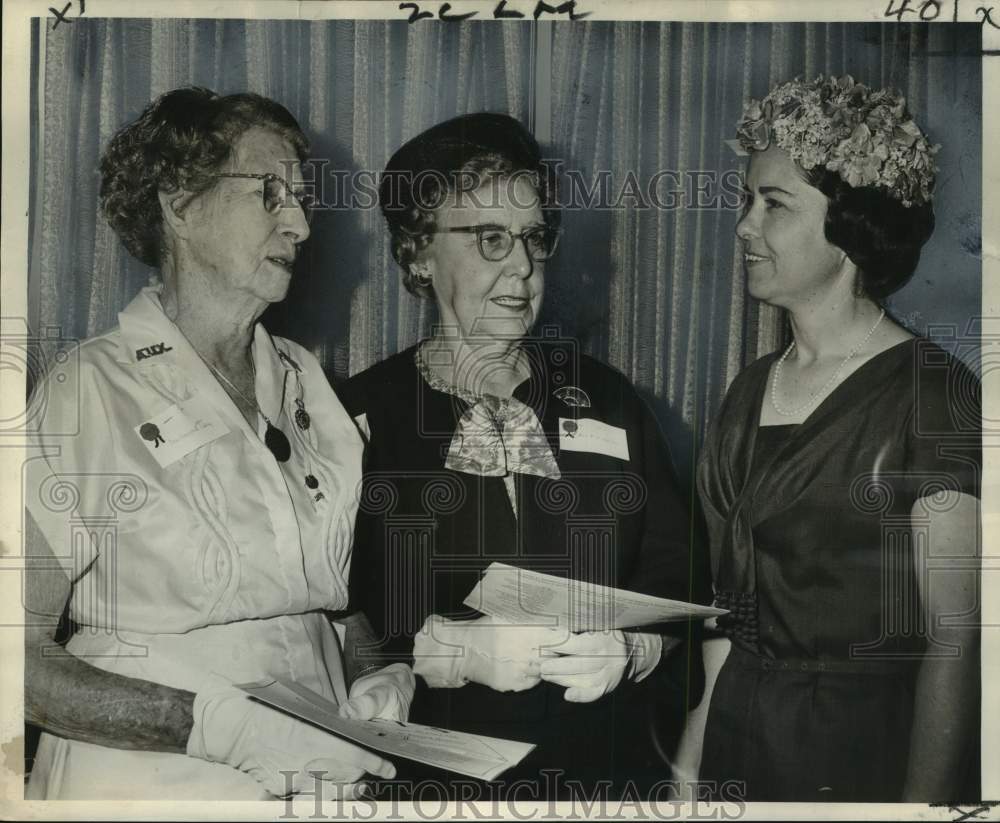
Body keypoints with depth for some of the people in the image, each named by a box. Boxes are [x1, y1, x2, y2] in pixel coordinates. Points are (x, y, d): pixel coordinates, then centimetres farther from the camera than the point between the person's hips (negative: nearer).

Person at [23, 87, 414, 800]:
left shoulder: (304, 380, 3)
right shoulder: (88, 393, -14)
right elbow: (18, 658, -17)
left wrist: (384, 680, -7)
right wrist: (215, 723, -25)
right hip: (148, 785, -5)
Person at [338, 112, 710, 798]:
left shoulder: (606, 399, 5)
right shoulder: (361, 415, -4)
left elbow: (675, 573, 5)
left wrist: (629, 649, -12)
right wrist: (451, 649, -22)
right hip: (429, 767, -2)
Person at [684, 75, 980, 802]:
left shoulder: (933, 395, -14)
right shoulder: (749, 392, 5)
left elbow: (955, 639, -16)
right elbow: (728, 595, 9)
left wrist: (922, 797, -18)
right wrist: (694, 755, 7)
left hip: (867, 743, -5)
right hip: (738, 732, 6)